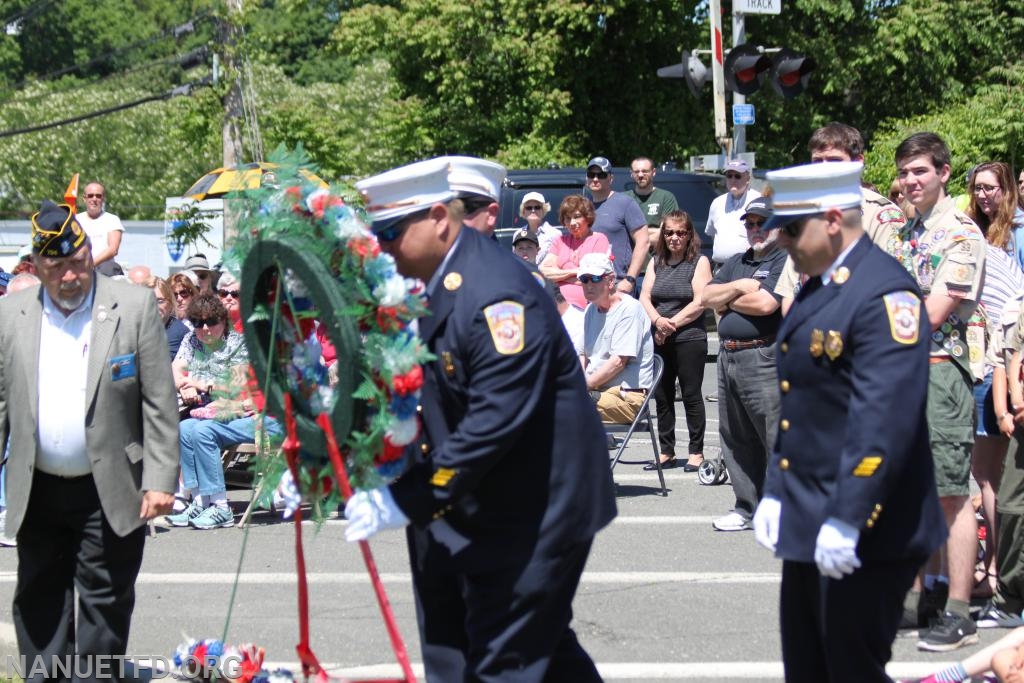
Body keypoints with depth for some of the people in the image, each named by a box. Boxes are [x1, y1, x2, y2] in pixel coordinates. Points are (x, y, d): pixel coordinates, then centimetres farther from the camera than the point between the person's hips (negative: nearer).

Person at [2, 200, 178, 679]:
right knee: (39, 602, 11)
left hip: (111, 492, -3)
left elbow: (159, 403, -6)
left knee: (105, 602, 4)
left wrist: (160, 479, -11)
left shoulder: (134, 307, -6)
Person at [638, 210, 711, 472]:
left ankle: (696, 452, 7)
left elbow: (700, 302, -10)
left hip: (689, 340, -5)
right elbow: (644, 297, 6)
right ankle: (666, 452, 15)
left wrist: (672, 324, -12)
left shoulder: (699, 262, -1)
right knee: (661, 396, 7)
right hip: (658, 340, 5)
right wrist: (657, 320, -12)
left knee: (691, 395, 0)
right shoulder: (656, 263, 14)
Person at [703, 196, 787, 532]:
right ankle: (747, 508, 21)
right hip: (728, 357, 9)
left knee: (778, 440, -8)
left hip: (764, 358, -9)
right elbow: (707, 296, 10)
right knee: (736, 439, 13)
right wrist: (738, 287, -7)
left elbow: (765, 303, -18)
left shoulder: (785, 260, -6)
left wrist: (726, 300, -2)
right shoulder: (736, 263, 20)